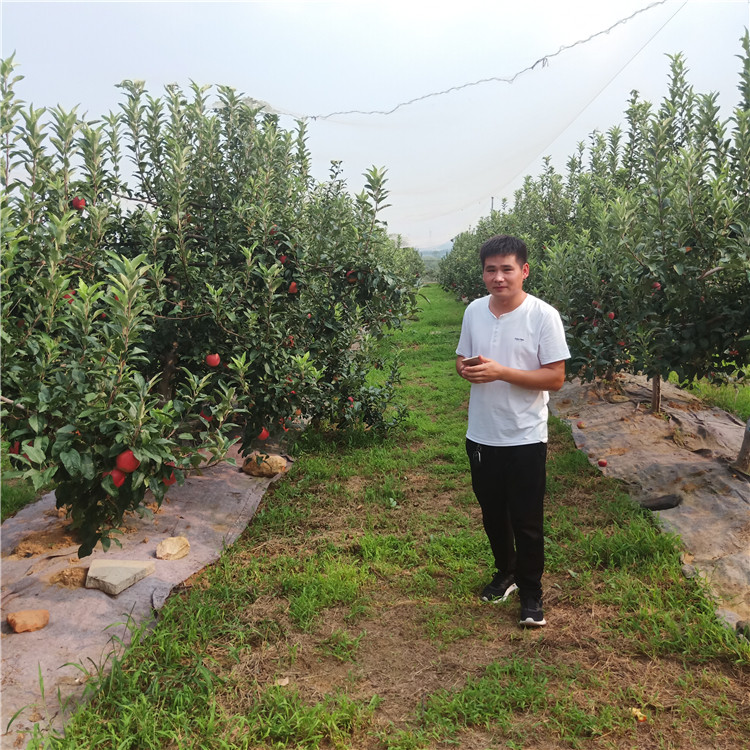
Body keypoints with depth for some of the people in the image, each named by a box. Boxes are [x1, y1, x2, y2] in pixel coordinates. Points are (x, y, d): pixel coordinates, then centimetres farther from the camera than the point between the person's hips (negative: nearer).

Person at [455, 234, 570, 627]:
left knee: (527, 521, 6)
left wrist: (500, 372, -24)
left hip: (525, 437, -5)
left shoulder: (543, 316, -13)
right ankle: (506, 572, 42)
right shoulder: (474, 311, 2)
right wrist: (467, 369, -12)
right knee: (492, 512, 19)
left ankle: (531, 592, 25)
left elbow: (555, 377, -15)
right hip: (481, 434, 5)